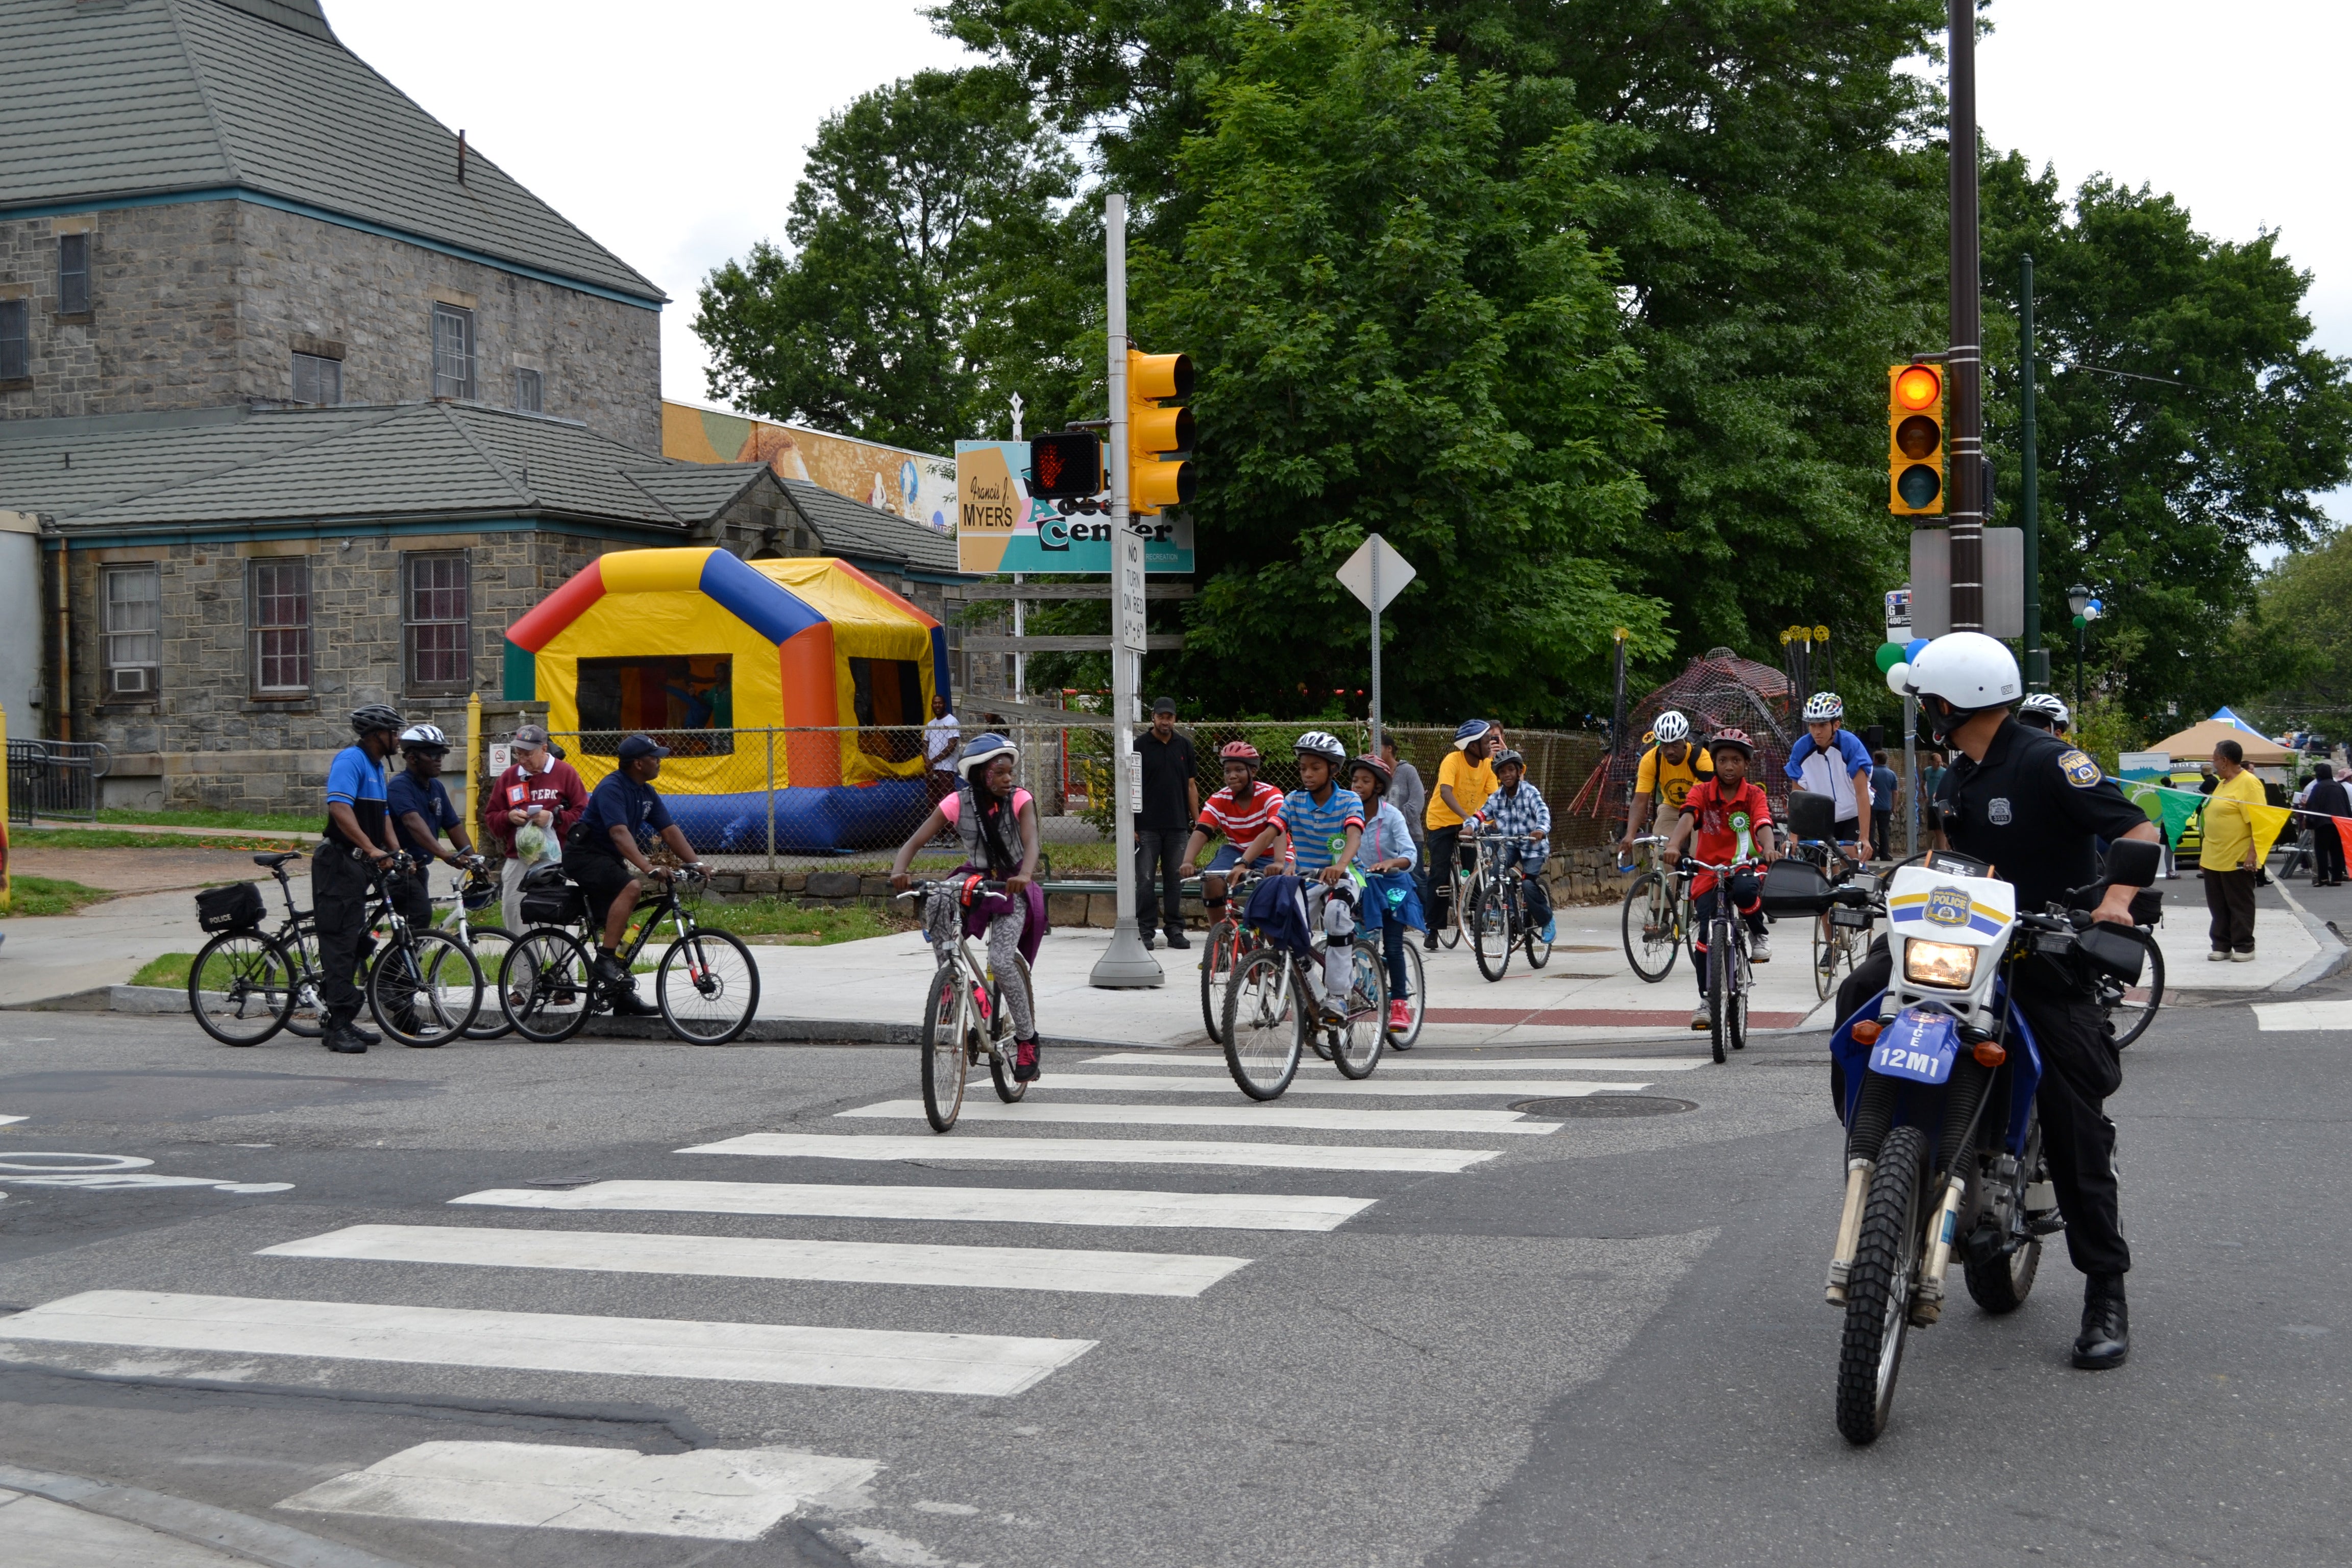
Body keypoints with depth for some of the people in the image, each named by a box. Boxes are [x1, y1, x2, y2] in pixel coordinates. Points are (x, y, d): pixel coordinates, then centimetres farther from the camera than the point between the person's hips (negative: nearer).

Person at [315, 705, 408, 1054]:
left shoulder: (377, 767, 18)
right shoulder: (350, 759, -13)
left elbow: (383, 815, 21)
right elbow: (340, 808, -25)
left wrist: (396, 853, 6)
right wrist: (372, 849, -30)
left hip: (362, 866, 10)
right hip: (339, 864, -10)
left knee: (354, 943, 12)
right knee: (340, 942, -9)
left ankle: (342, 1021, 18)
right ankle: (338, 1026, -9)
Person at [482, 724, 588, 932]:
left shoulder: (565, 773, 1)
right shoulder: (509, 776, 12)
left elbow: (584, 813, -2)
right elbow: (491, 817, 13)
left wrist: (554, 817, -16)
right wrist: (509, 818, -8)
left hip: (555, 860, -4)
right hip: (518, 861, 4)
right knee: (512, 910, 2)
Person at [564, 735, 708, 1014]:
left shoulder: (647, 794, 8)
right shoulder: (611, 788, -20)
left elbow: (670, 830, 5)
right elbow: (619, 833, -32)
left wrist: (695, 863, -8)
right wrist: (648, 868, -43)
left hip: (610, 860, 9)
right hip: (584, 855, -9)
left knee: (617, 927, 9)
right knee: (630, 888, -33)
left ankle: (623, 996, 14)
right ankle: (605, 959, -30)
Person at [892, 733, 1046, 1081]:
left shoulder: (1020, 800, -14)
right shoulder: (958, 803, -12)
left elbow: (1031, 842, -29)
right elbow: (914, 842, -16)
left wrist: (1024, 875, -52)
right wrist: (899, 870, -38)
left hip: (1012, 886, -2)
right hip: (975, 878, 2)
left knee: (1001, 961, -21)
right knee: (936, 903, -32)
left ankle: (1028, 1040, -3)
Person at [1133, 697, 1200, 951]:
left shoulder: (1184, 746, 10)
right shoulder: (1139, 746, 0)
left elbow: (1191, 786, 14)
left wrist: (1197, 821, 8)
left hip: (1177, 826, 3)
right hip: (1147, 826, -3)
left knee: (1175, 880, 6)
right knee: (1144, 880, -3)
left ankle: (1175, 930, 12)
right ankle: (1144, 931, 3)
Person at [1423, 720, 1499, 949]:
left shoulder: (1487, 764, -6)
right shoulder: (1453, 760, -22)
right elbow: (1445, 792, -36)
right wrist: (1466, 817, -49)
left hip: (1469, 822, 5)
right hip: (1443, 821, -5)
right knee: (1440, 876, -8)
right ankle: (1432, 930, -2)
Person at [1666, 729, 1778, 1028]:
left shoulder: (1754, 795, 0)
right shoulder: (1701, 792, 0)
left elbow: (1764, 824, -18)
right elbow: (1687, 817, -21)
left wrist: (1768, 849, -42)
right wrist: (1674, 845, -42)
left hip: (1744, 867, -1)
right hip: (1708, 870, 1)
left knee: (1746, 890, -37)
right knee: (1706, 934, -12)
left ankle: (1758, 936, -7)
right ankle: (1706, 1000, 1)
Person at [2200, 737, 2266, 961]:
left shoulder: (2249, 783, -12)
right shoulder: (2222, 783, 16)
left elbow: (2259, 822, -17)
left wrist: (2253, 853, -24)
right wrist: (2205, 852, 22)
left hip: (2236, 860, -9)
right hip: (2214, 859, 9)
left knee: (2240, 905, 0)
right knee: (2218, 905, 10)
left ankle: (2244, 947, 6)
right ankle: (2222, 946, 16)